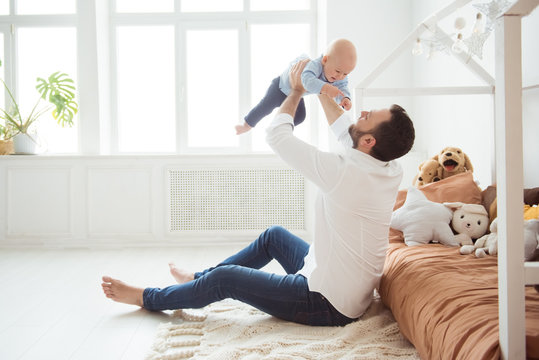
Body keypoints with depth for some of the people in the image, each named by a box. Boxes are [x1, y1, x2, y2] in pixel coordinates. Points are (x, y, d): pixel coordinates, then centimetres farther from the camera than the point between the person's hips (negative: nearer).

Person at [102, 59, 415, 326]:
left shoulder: (344, 173, -31)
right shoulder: (391, 171, -7)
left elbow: (278, 135, -18)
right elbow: (346, 131, 13)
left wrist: (298, 91, -2)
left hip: (329, 304, -9)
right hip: (348, 288, 9)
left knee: (225, 278, 0)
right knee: (274, 235, 24)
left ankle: (148, 298, 24)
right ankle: (199, 278, 41)